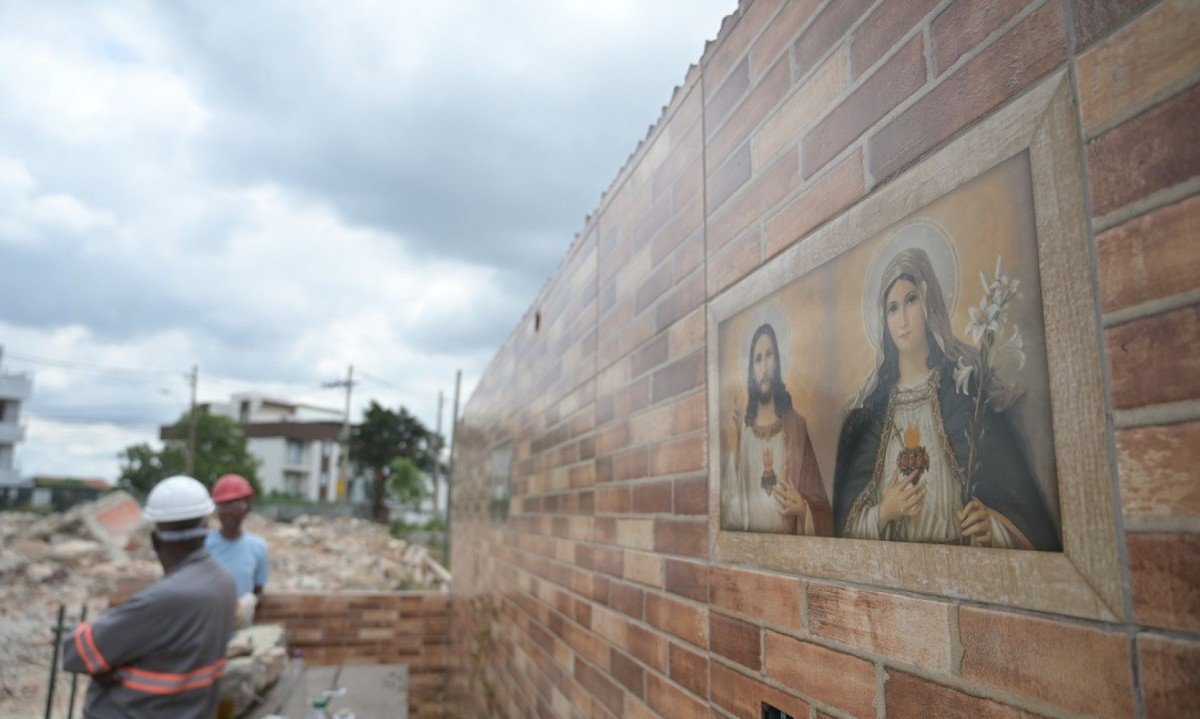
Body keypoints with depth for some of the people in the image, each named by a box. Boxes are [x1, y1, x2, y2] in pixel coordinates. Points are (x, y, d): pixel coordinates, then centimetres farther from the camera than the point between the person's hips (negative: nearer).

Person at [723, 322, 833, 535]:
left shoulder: (796, 426, 2)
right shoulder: (741, 428, 7)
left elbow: (821, 505, 3)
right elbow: (729, 512, 2)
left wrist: (802, 508, -16)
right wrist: (733, 452, -7)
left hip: (788, 541, -1)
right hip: (747, 540, 1)